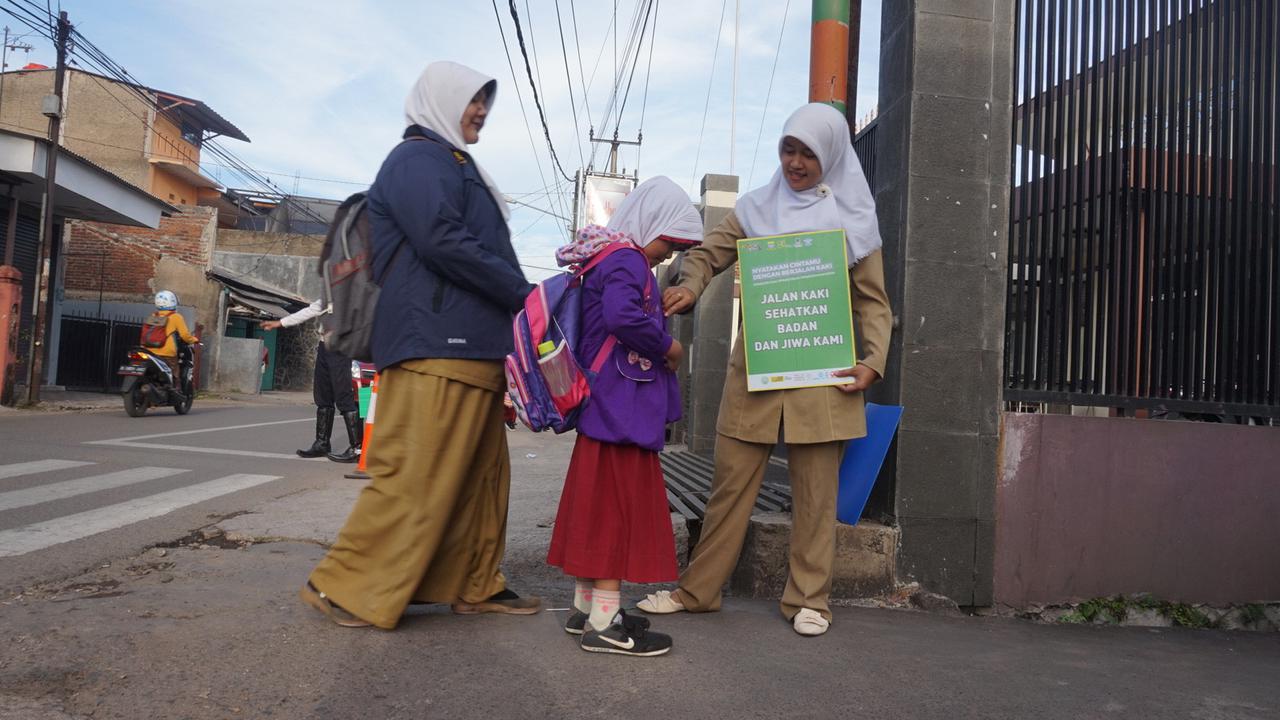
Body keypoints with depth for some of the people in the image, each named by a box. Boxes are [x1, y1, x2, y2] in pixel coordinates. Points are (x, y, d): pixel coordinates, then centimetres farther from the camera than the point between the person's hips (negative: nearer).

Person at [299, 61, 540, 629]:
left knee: (481, 473, 11)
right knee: (416, 476, -9)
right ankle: (342, 585, 2)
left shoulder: (456, 166, 27)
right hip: (436, 345, -10)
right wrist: (524, 294, -13)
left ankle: (475, 585, 19)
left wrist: (517, 298, 11)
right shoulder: (417, 160, -4)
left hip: (475, 347, 10)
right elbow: (441, 241, -18)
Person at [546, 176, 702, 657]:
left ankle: (586, 607, 24)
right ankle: (604, 622, 2)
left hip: (604, 413, 10)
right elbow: (623, 316, -31)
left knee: (597, 508, 14)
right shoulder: (626, 261, -13)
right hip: (624, 412, -10)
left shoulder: (605, 260, 19)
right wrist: (667, 348, -16)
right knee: (620, 506, -5)